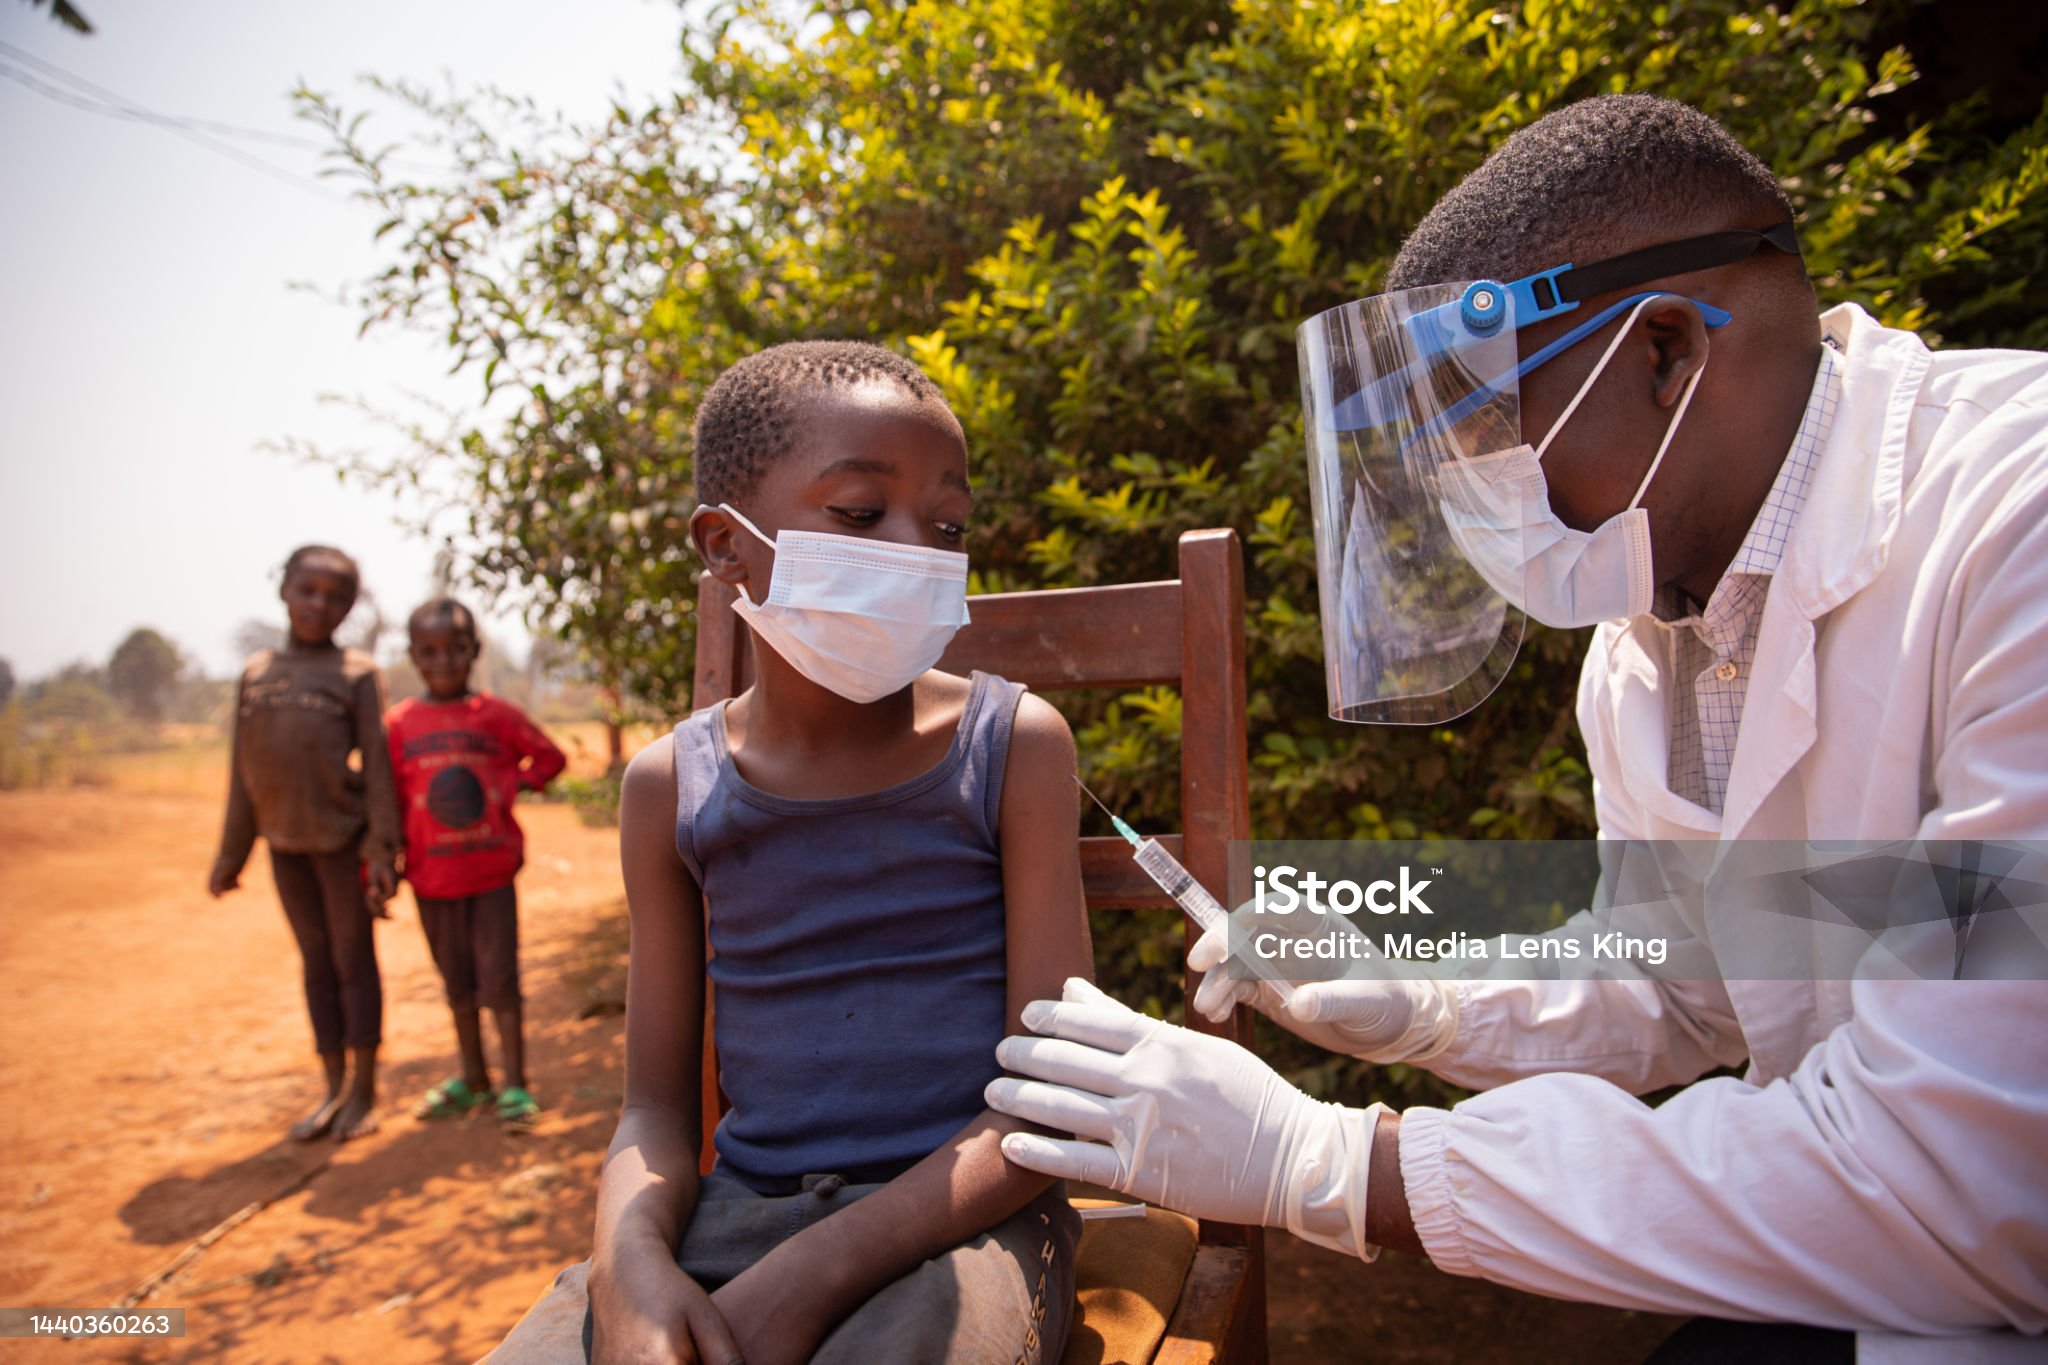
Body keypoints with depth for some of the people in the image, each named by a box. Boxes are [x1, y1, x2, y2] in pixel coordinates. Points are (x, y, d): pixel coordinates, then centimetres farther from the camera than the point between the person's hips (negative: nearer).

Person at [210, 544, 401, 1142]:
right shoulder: (255, 672, 9)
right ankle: (334, 1089, 24)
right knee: (316, 964, 13)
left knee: (353, 961, 4)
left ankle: (363, 1091, 16)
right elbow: (243, 770, 12)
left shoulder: (357, 673, -3)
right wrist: (231, 853, 12)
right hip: (285, 844, 4)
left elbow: (376, 765, -7)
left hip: (344, 839, -4)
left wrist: (382, 849, -13)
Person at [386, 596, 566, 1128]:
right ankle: (473, 1079, 29)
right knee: (457, 983, 15)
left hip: (492, 869, -2)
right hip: (433, 875, 2)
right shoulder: (399, 723, 0)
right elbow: (389, 800, 4)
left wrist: (513, 784, -8)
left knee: (499, 980, 0)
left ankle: (515, 1085, 9)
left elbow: (549, 757, 7)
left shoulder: (496, 715, -3)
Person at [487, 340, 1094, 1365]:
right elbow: (656, 1106, 4)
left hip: (954, 1218, -2)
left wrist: (810, 1277, -18)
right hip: (734, 1209, 3)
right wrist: (631, 1260, -18)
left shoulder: (1012, 746, -8)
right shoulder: (673, 789, 0)